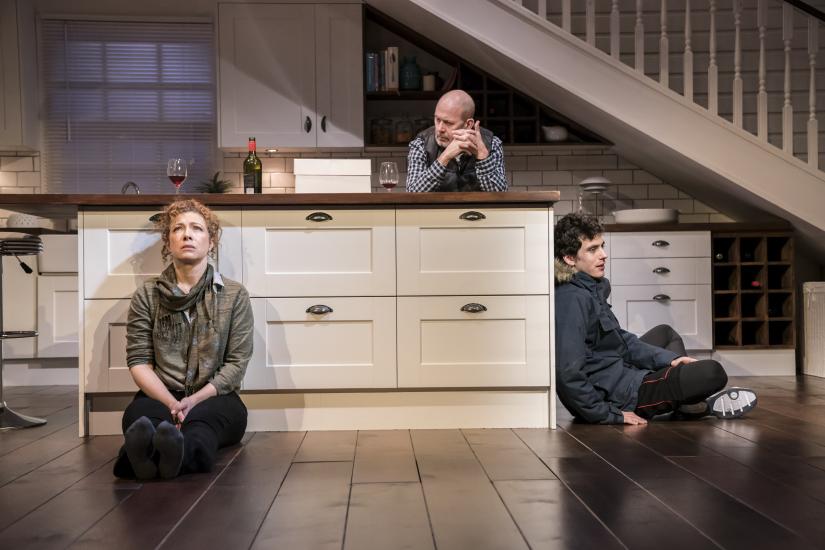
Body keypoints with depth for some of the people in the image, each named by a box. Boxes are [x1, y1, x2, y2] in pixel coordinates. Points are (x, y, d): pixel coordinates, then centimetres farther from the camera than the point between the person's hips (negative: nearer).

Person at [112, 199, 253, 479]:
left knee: (200, 418, -37)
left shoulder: (234, 295, 9)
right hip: (160, 396, 1)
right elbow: (139, 361, 4)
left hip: (214, 397, -1)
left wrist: (195, 400, -13)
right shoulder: (146, 296, 12)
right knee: (141, 413, -35)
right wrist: (171, 403, -14)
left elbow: (237, 362, 3)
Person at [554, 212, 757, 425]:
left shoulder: (593, 287, 7)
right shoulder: (572, 300, -25)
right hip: (617, 397, -11)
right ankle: (689, 405, 17)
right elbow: (568, 373, -32)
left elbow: (620, 338, 15)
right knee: (712, 372, -16)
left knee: (664, 332, 31)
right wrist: (610, 414, -24)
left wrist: (668, 359, 4)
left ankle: (688, 404, 12)